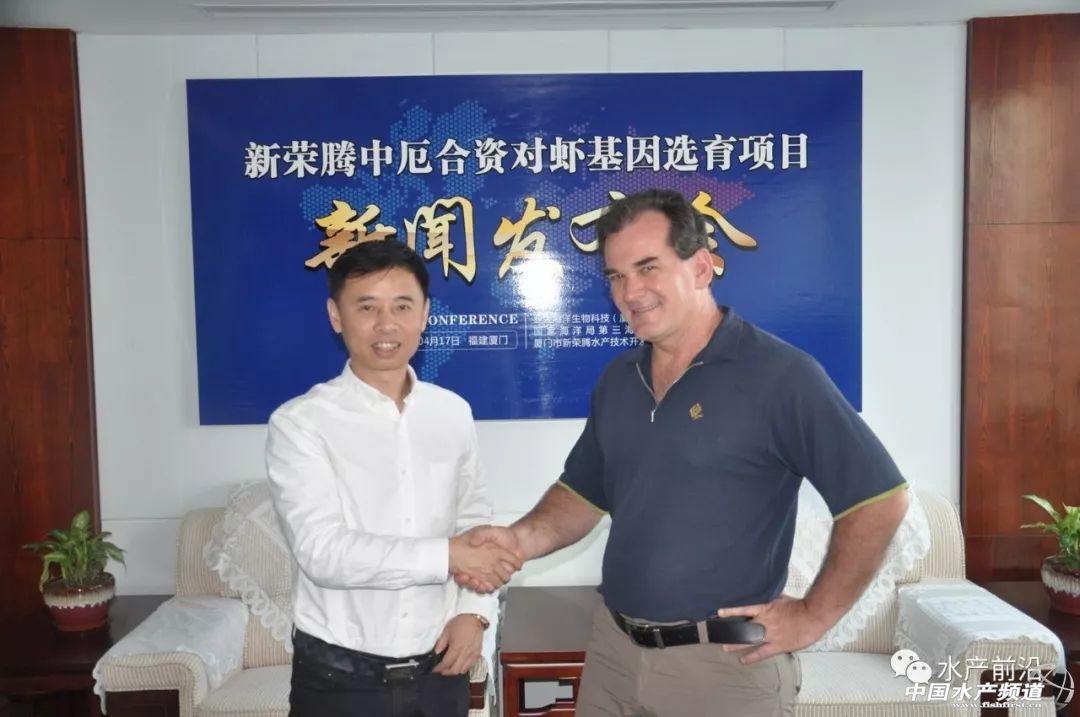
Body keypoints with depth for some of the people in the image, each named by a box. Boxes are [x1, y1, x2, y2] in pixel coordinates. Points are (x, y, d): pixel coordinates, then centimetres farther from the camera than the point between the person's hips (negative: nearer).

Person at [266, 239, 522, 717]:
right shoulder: (299, 424, -12)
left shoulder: (454, 413, 2)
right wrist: (447, 555, -21)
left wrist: (473, 610, -3)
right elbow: (323, 552, -20)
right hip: (338, 674, -3)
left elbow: (474, 519, 9)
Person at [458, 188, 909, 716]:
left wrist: (814, 616, -11)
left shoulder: (778, 374, -15)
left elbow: (879, 498, -12)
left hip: (725, 664, -5)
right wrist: (521, 539, -5)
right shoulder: (617, 379, 5)